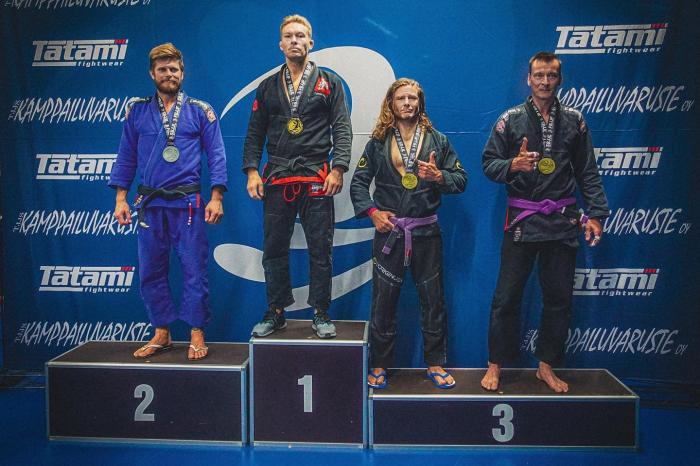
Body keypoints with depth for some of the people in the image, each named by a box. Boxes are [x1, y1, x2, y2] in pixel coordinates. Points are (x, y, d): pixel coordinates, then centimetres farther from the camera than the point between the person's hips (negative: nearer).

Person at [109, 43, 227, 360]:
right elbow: (126, 156, 12)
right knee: (150, 271, 7)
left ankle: (197, 335, 11)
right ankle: (162, 334, 20)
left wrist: (216, 197, -7)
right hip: (149, 203, 3)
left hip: (188, 202, -3)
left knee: (194, 269, -1)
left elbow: (216, 155, 1)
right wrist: (121, 198, 6)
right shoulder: (137, 110, 11)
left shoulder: (200, 110, 4)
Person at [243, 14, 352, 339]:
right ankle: (275, 313, 18)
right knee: (273, 249, 6)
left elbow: (342, 128, 2)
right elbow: (255, 132, 13)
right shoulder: (268, 87, 15)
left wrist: (338, 168, -10)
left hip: (317, 179, -2)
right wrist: (251, 170, 0)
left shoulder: (329, 82, 9)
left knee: (320, 250, 1)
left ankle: (321, 314, 13)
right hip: (276, 179, 3)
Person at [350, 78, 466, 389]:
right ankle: (379, 366, 19)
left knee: (433, 300, 7)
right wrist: (373, 212, -8)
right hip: (389, 231, -1)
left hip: (426, 233, 1)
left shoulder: (437, 140, 7)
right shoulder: (378, 142, 5)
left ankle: (435, 364, 23)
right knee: (383, 301, 5)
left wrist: (439, 177, -13)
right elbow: (358, 182, 5)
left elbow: (461, 179, 7)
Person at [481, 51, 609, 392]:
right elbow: (488, 163, 1)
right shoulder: (511, 119, 2)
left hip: (562, 222, 3)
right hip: (522, 221, -2)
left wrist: (595, 214, 2)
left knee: (559, 297, 8)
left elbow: (587, 172, 9)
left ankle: (546, 366, 24)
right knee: (507, 296, 0)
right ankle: (495, 365, 15)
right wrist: (513, 164, -19)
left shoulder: (574, 120, 8)